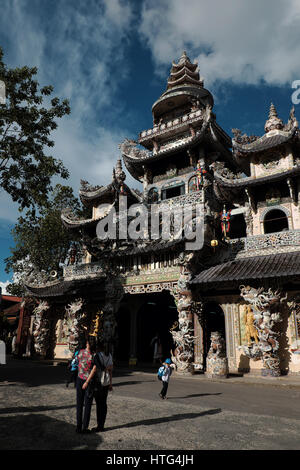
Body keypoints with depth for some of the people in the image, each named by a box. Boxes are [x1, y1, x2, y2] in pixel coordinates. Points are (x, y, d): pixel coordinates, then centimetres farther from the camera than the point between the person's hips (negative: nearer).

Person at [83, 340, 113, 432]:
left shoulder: (98, 355, -15)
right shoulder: (109, 355, 7)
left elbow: (94, 369, -22)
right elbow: (110, 370, 10)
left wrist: (87, 382, -18)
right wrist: (110, 384, 15)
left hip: (98, 382, -7)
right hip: (106, 382, 7)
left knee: (99, 404, 1)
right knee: (104, 403, 12)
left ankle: (99, 427, 8)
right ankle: (102, 426, 20)